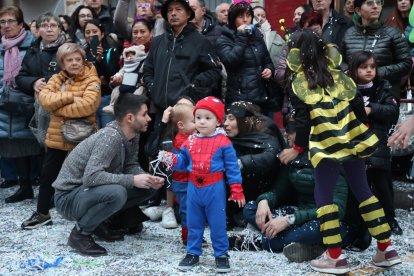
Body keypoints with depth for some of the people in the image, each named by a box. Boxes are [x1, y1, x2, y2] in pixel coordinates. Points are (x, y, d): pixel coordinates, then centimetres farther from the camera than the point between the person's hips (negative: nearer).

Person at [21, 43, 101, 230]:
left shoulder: (92, 80, -8)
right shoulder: (57, 79, 7)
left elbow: (88, 105, -24)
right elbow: (44, 98, -10)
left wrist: (58, 106, -15)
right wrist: (70, 97, -21)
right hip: (57, 137, 5)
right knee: (48, 175, 10)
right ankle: (42, 214, 24)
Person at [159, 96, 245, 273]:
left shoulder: (223, 142, -8)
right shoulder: (190, 142, 4)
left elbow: (232, 167, -5)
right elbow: (182, 162, 12)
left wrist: (237, 190, -7)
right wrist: (171, 160, -10)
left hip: (214, 189, -4)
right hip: (193, 188, 4)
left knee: (217, 224, 4)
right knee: (193, 223, 14)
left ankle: (221, 254, 19)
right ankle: (193, 253, 27)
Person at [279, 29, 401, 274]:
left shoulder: (299, 85, -4)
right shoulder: (339, 76, 9)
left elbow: (303, 122, -7)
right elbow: (359, 109, 9)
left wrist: (297, 149, 4)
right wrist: (364, 135, 22)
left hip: (326, 146, -5)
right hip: (352, 142, 5)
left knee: (324, 197, 5)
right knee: (363, 191, 14)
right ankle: (387, 249, 17)